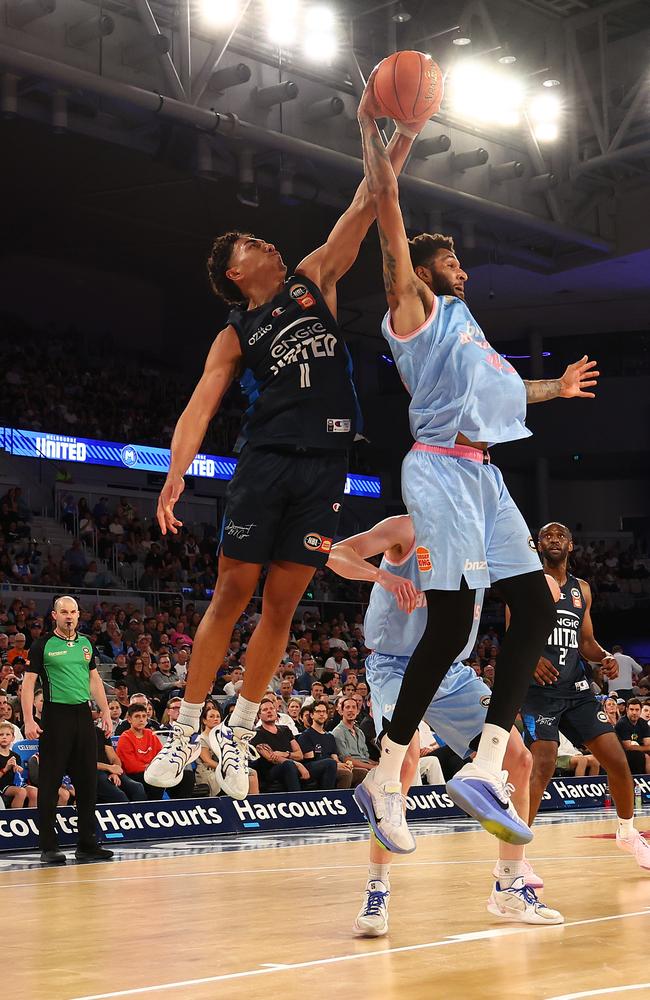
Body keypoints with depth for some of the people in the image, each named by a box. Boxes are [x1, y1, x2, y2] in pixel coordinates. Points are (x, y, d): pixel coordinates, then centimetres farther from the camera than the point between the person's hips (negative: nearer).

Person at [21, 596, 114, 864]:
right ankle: (48, 847, 3)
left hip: (83, 715, 5)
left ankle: (87, 844, 14)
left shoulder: (85, 643, 13)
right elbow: (28, 683, -5)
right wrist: (29, 721, -14)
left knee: (87, 782, 6)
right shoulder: (43, 646, -2)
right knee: (49, 784, -2)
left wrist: (106, 713, 13)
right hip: (56, 717, -5)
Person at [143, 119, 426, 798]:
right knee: (232, 593, -2)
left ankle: (237, 735, 14)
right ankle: (185, 733, 8)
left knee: (282, 604, 4)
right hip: (266, 460, -2)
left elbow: (364, 206, 9)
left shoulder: (314, 281, 16)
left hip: (325, 466, 2)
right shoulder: (236, 334, 9)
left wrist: (405, 130, 2)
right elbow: (199, 408, -1)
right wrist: (175, 477, -16)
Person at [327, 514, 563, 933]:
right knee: (406, 760, -29)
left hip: (453, 673, 6)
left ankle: (510, 888, 13)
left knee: (519, 760, -1)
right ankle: (377, 891, -16)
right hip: (397, 666, -6)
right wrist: (382, 575, -41)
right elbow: (335, 554, -22)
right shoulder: (408, 530, -11)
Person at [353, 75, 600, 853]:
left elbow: (493, 391, 40)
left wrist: (556, 388, 47)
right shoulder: (411, 305, 3)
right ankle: (385, 779, -2)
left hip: (482, 473, 9)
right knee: (451, 624, -13)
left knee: (535, 606, 0)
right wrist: (371, 128, -4)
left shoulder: (460, 322, 28)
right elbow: (387, 206, -7)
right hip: (442, 470, -9)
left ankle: (483, 769, -4)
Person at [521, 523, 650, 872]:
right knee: (543, 765, -21)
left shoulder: (582, 590, 15)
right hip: (540, 687, -6)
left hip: (576, 687, 6)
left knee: (617, 760, 2)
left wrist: (605, 657, -1)